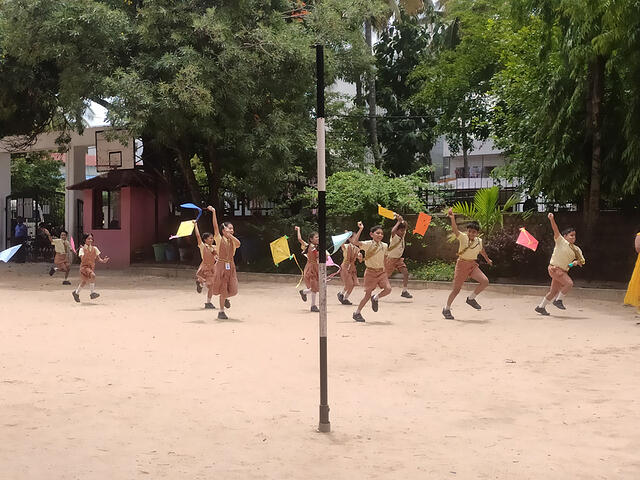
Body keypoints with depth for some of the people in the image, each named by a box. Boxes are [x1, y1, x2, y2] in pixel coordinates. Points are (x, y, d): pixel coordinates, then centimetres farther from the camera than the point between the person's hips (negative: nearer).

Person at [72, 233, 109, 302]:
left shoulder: (95, 248, 4)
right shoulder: (82, 249, -8)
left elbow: (98, 258, 5)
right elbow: (82, 259, -21)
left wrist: (103, 261, -15)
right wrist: (86, 251, -32)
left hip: (92, 267, 6)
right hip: (84, 266, -6)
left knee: (84, 281, 18)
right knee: (92, 275, -31)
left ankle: (76, 292, 43)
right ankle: (93, 292, -24)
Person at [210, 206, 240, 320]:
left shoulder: (233, 240, 9)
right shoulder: (219, 239, -1)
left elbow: (238, 244, -14)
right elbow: (215, 227, -12)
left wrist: (230, 234, -15)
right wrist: (213, 212, -20)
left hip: (231, 266, 4)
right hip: (221, 265, -4)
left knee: (232, 290, 1)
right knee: (223, 289, -2)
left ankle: (225, 298, 36)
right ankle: (221, 312, 9)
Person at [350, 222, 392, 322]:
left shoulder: (384, 246, 4)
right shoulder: (368, 244, -12)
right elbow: (355, 242, -28)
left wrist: (385, 270, 18)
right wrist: (360, 229, -27)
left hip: (381, 271, 4)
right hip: (370, 271, -4)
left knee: (388, 289, -17)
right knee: (368, 294, -1)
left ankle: (375, 298, 13)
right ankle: (357, 313, 18)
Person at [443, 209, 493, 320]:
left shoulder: (479, 241, 2)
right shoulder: (463, 237, -12)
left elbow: (482, 250, 24)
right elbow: (455, 230, -31)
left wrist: (487, 259, 40)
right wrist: (452, 218, -48)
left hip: (473, 265, 5)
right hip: (462, 264, -5)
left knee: (485, 281, -14)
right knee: (457, 289, -3)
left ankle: (471, 298, 8)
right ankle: (446, 309, 14)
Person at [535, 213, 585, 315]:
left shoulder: (576, 249, 12)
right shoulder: (561, 241, -5)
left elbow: (582, 261, 13)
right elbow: (556, 230, -18)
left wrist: (577, 262, -11)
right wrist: (551, 219, -33)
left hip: (563, 271, 7)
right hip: (555, 268, -7)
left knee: (554, 291, 11)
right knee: (569, 283, -22)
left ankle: (541, 307, 24)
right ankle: (558, 300, -5)